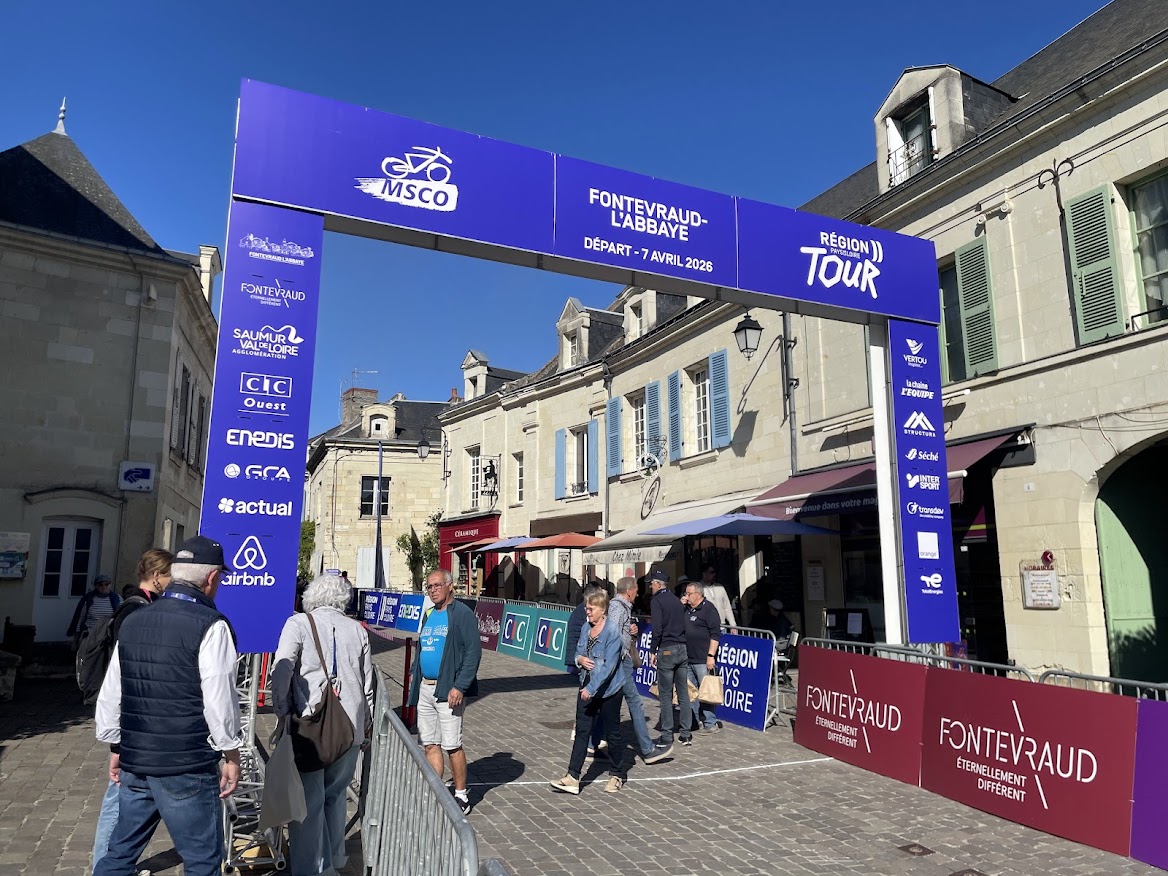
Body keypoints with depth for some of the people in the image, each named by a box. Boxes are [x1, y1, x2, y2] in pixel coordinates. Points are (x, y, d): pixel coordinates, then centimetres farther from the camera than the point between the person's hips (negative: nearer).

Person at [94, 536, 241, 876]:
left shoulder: (132, 622, 6)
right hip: (187, 769, -7)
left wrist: (117, 748, 23)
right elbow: (220, 700, -15)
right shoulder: (211, 625, -15)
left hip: (134, 762, 7)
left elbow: (110, 696, 12)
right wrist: (232, 756, -4)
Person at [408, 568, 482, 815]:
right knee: (430, 744, 11)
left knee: (452, 746, -1)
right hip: (425, 688, 7)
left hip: (448, 690, -7)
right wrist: (414, 673, 12)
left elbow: (473, 653, -15)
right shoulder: (428, 615, 14)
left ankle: (461, 797, 12)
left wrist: (459, 687, -20)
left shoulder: (462, 614, -10)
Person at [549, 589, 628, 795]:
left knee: (612, 732, 9)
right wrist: (580, 659, -9)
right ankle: (572, 777, 6)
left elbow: (609, 664, -23)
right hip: (586, 688, 6)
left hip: (608, 690, -6)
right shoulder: (586, 628, 4)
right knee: (582, 731, 4)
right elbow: (578, 652, 16)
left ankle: (617, 775, 27)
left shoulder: (612, 631, -18)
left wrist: (591, 689, -26)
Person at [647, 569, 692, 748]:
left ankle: (666, 737, 4)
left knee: (665, 695, 0)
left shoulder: (657, 601, -8)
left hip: (667, 650, -7)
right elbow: (684, 624, 15)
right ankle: (686, 734, 15)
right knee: (683, 693, 11)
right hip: (683, 649, 7)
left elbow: (657, 629, -16)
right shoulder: (677, 600, 14)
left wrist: (653, 651, -8)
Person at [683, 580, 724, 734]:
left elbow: (715, 633, -14)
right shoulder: (686, 609, 14)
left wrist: (711, 655, -19)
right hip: (688, 659, 8)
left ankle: (711, 724, 7)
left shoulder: (708, 608, -9)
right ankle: (695, 721, 25)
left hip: (703, 660, -8)